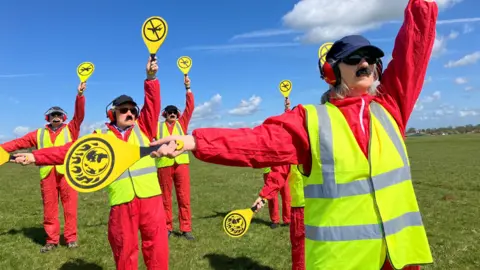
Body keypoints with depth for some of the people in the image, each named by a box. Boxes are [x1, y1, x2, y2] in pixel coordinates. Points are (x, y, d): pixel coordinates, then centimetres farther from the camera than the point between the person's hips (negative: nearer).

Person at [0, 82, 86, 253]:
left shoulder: (70, 129, 11)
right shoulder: (39, 134, 19)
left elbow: (79, 115, -3)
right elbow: (19, 143, 17)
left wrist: (80, 95, -15)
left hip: (67, 173, -3)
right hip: (47, 174, 3)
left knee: (70, 207, 1)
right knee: (49, 209, 6)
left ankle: (71, 237, 10)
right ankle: (51, 240, 16)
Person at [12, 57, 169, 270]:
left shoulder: (143, 128, 13)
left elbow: (152, 104, 4)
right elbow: (71, 150, 7)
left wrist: (151, 77, -8)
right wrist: (35, 156, -1)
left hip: (150, 196, 1)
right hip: (122, 201, 0)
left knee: (156, 244, 3)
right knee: (124, 248, 5)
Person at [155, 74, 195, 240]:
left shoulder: (181, 123, 10)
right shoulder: (158, 126, 9)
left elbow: (190, 107, 3)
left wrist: (187, 88, -2)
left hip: (181, 163, 1)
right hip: (163, 164, 0)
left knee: (184, 197, 0)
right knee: (165, 198, 7)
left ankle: (186, 229, 5)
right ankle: (167, 228, 17)